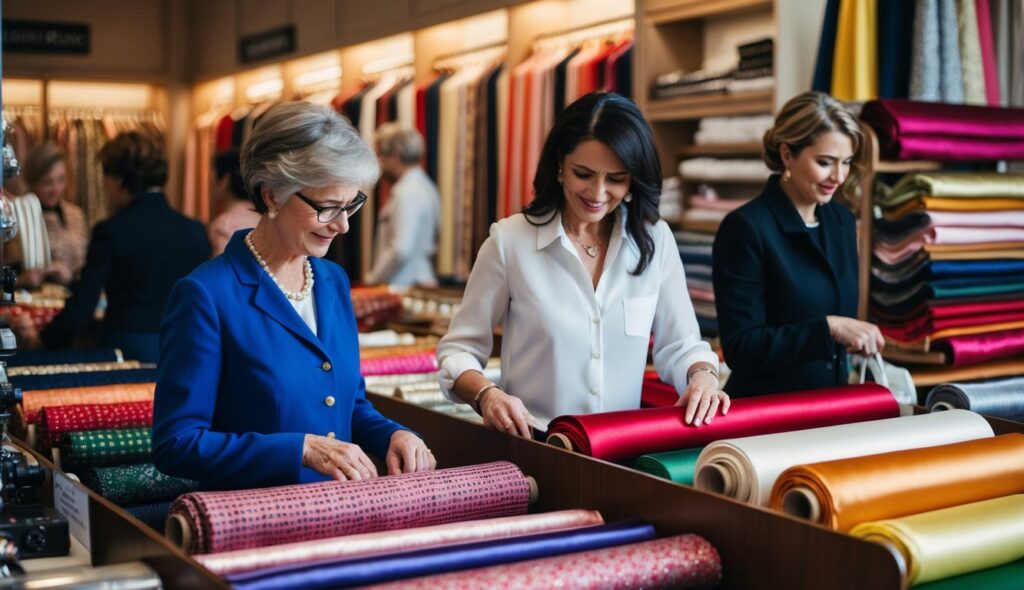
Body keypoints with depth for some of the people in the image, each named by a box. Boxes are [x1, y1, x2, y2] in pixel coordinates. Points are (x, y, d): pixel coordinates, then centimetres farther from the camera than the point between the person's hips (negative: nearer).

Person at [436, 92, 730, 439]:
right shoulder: (510, 240, -3)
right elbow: (458, 349, 2)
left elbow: (679, 345, 13)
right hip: (532, 447, -1)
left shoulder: (656, 241, 5)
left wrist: (702, 375, -8)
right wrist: (487, 394, -16)